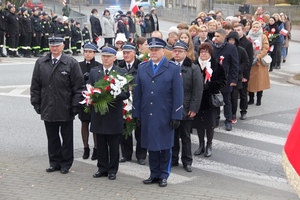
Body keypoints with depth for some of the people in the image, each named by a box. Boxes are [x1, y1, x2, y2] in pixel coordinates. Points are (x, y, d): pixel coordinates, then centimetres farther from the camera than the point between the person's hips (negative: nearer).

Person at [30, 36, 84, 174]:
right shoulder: (40, 63, 5)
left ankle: (66, 163, 20)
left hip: (65, 110, -3)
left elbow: (78, 86, -6)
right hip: (48, 109, 3)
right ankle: (54, 162, 23)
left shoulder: (71, 63, -5)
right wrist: (36, 103, 4)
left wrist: (75, 106, -9)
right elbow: (35, 85, 9)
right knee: (52, 137, 12)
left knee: (67, 138, 9)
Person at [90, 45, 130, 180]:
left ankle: (112, 170, 15)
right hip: (98, 114, 3)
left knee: (113, 145, 5)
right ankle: (102, 168, 20)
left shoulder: (122, 73, 0)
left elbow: (126, 93, -5)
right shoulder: (93, 72, 10)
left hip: (114, 114, -2)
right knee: (101, 144, 9)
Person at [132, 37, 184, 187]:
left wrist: (176, 116, -10)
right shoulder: (142, 68, 9)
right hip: (147, 115, 3)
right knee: (151, 145, 9)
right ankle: (154, 174, 20)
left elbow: (178, 95, -5)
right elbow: (137, 93, 8)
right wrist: (136, 114, 3)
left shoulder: (173, 69, -2)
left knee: (165, 146, 6)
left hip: (165, 116, -3)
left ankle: (163, 175, 18)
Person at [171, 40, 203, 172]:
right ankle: (173, 159, 23)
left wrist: (193, 109, -10)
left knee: (185, 137, 9)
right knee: (172, 135, 10)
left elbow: (198, 90, -5)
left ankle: (187, 161, 20)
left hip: (186, 109, -2)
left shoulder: (193, 68, -3)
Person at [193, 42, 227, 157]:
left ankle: (209, 146, 22)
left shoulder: (216, 65, -7)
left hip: (211, 99, -2)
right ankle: (201, 145, 26)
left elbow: (223, 81, -6)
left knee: (210, 124, 5)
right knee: (199, 123, 10)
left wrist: (208, 86, -16)